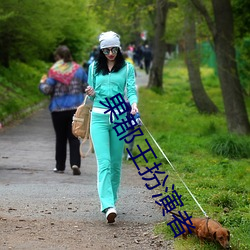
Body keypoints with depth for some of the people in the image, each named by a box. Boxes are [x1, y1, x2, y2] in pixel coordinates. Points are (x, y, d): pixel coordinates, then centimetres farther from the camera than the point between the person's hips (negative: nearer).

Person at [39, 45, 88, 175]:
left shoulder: (54, 71, -9)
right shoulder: (78, 69, 2)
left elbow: (47, 90, -11)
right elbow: (87, 87, 6)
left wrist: (42, 83, 9)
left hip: (58, 109, -2)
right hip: (76, 108, 2)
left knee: (60, 138, 10)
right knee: (74, 137, 4)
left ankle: (60, 166, 16)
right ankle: (75, 163, -14)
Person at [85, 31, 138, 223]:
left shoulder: (127, 68, 6)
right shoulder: (94, 68, 11)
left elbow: (131, 90, -3)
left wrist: (134, 104, -24)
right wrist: (91, 94, -6)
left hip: (119, 118, 0)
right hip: (99, 117, 0)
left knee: (116, 163, 6)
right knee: (104, 162, -13)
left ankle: (111, 199, 23)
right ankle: (108, 206, -23)